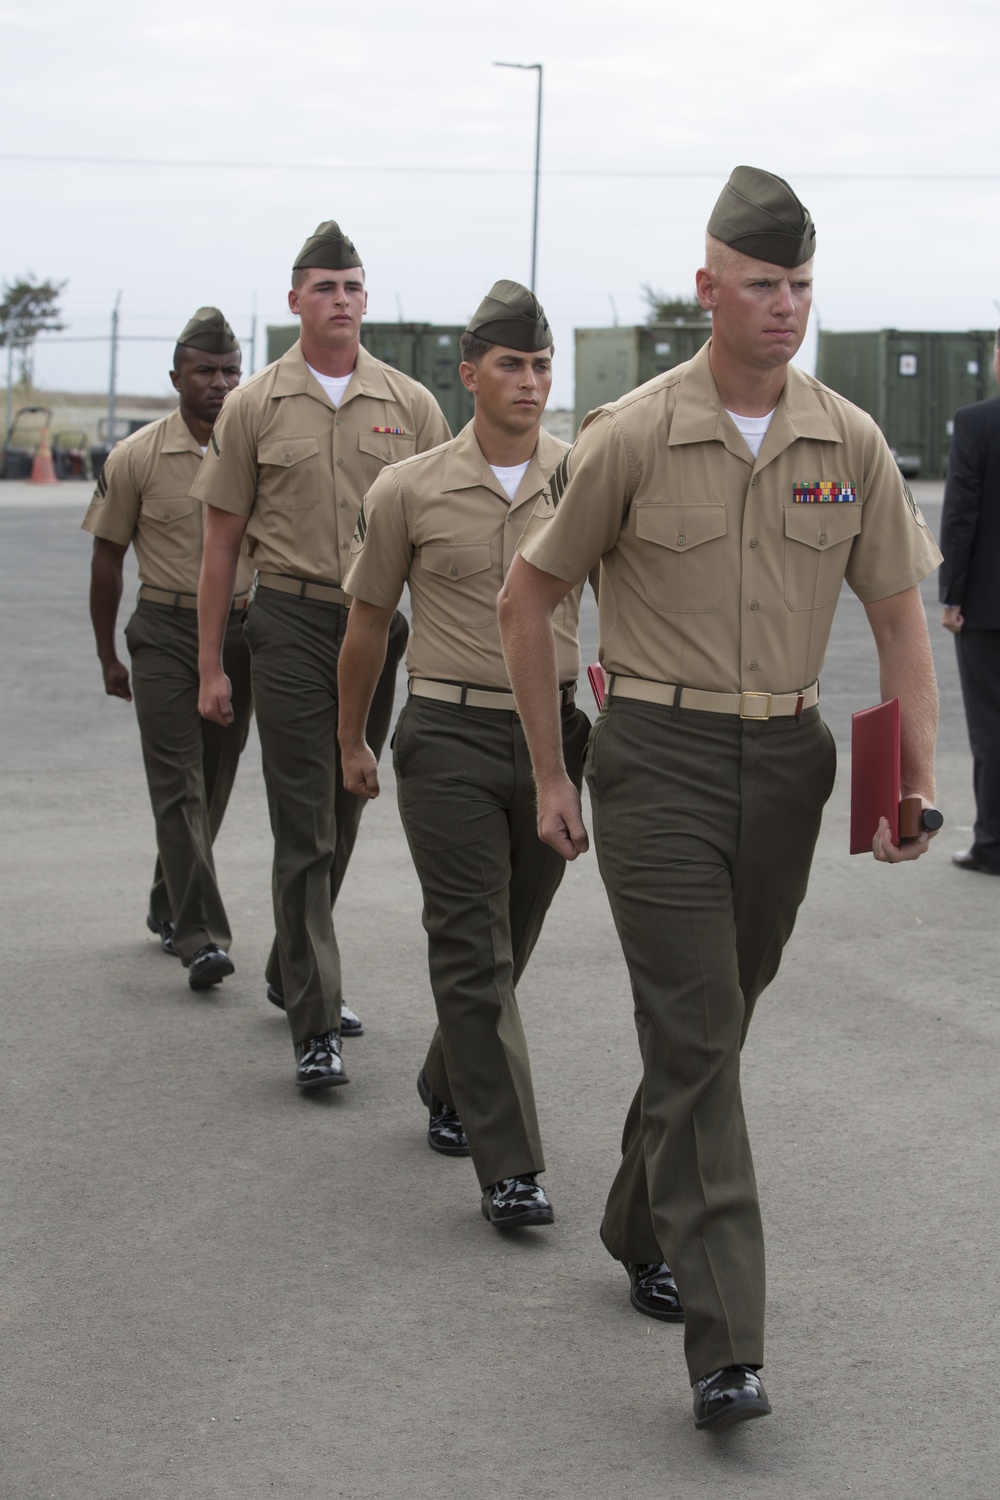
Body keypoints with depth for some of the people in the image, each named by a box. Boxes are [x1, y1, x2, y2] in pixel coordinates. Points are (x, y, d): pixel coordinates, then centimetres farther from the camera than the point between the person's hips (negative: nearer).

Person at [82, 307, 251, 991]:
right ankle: (202, 936, -14)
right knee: (180, 787, -10)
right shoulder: (137, 458, -3)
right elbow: (108, 559, 4)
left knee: (213, 786, 11)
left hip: (239, 633, 3)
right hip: (165, 633, -3)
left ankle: (168, 906, 30)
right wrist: (108, 656, 6)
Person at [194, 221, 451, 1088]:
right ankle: (315, 1024, -5)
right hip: (294, 626, -3)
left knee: (343, 817, 14)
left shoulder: (412, 405, 5)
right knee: (305, 827, -6)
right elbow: (223, 539, 4)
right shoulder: (257, 407, 1)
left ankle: (293, 975, 32)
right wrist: (211, 666, 0)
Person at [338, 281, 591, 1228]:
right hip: (451, 737, -2)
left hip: (557, 733, 2)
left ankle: (448, 1085, 38)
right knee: (473, 948, -7)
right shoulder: (408, 491, -1)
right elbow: (368, 623, 10)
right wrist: (351, 741, 15)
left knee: (509, 939, 14)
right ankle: (509, 1167, -8)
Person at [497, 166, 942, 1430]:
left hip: (786, 758, 4)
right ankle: (724, 1343, -11)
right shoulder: (632, 437, -8)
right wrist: (549, 777, 3)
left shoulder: (850, 444, 1)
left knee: (715, 1022, 16)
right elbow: (527, 599, 2)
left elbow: (898, 617, 7)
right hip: (660, 756, -4)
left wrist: (916, 780, -3)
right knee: (695, 1034, -10)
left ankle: (641, 1228, 39)